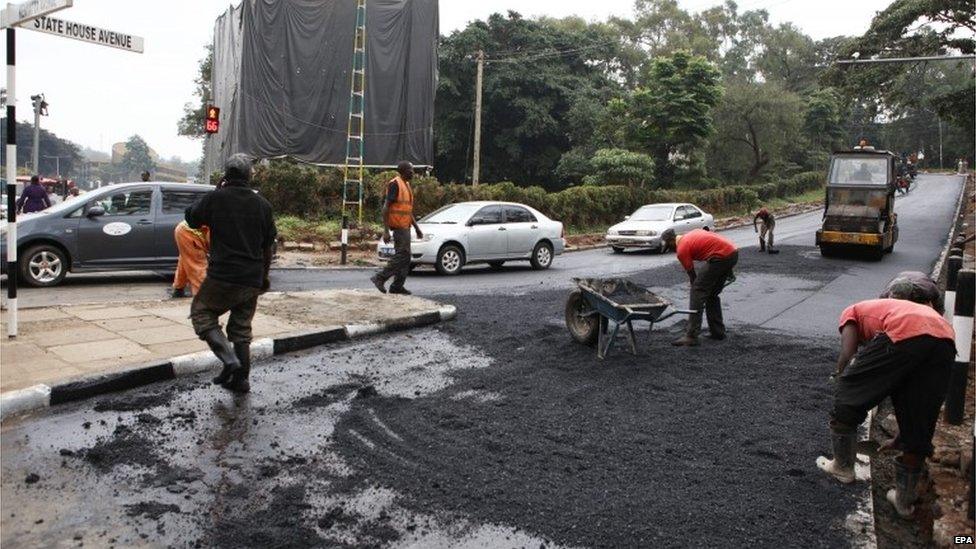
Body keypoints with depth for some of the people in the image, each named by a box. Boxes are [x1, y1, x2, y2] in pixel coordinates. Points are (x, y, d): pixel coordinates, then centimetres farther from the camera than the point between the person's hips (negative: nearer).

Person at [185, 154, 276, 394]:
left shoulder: (215, 199, -7)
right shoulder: (262, 204, 6)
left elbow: (192, 219, 11)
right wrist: (264, 275, 23)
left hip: (223, 276, -4)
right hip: (252, 279, 5)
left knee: (201, 313, 11)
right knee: (241, 328, 15)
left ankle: (229, 359, -7)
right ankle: (241, 379, 17)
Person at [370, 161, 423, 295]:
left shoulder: (407, 185, 18)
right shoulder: (395, 184, -12)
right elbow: (386, 207, -17)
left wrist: (417, 228, 22)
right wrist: (386, 231, -23)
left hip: (405, 226, 10)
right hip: (398, 226, -10)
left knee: (405, 257, 10)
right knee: (402, 255, -12)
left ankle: (397, 286, 14)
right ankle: (380, 278, -7)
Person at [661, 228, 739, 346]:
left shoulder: (682, 250, 2)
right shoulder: (694, 233, 24)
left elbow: (692, 276, 8)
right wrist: (728, 270, 26)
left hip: (721, 257, -9)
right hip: (733, 252, 9)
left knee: (697, 292, -4)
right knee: (712, 295, 20)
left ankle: (691, 337, -7)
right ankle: (717, 331, 25)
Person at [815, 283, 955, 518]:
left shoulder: (853, 311, 30)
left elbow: (847, 355, 9)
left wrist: (842, 386, 25)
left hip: (903, 336, -6)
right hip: (946, 341, 6)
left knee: (846, 401, 17)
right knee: (917, 426, 19)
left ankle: (842, 467, 32)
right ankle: (904, 499, 30)